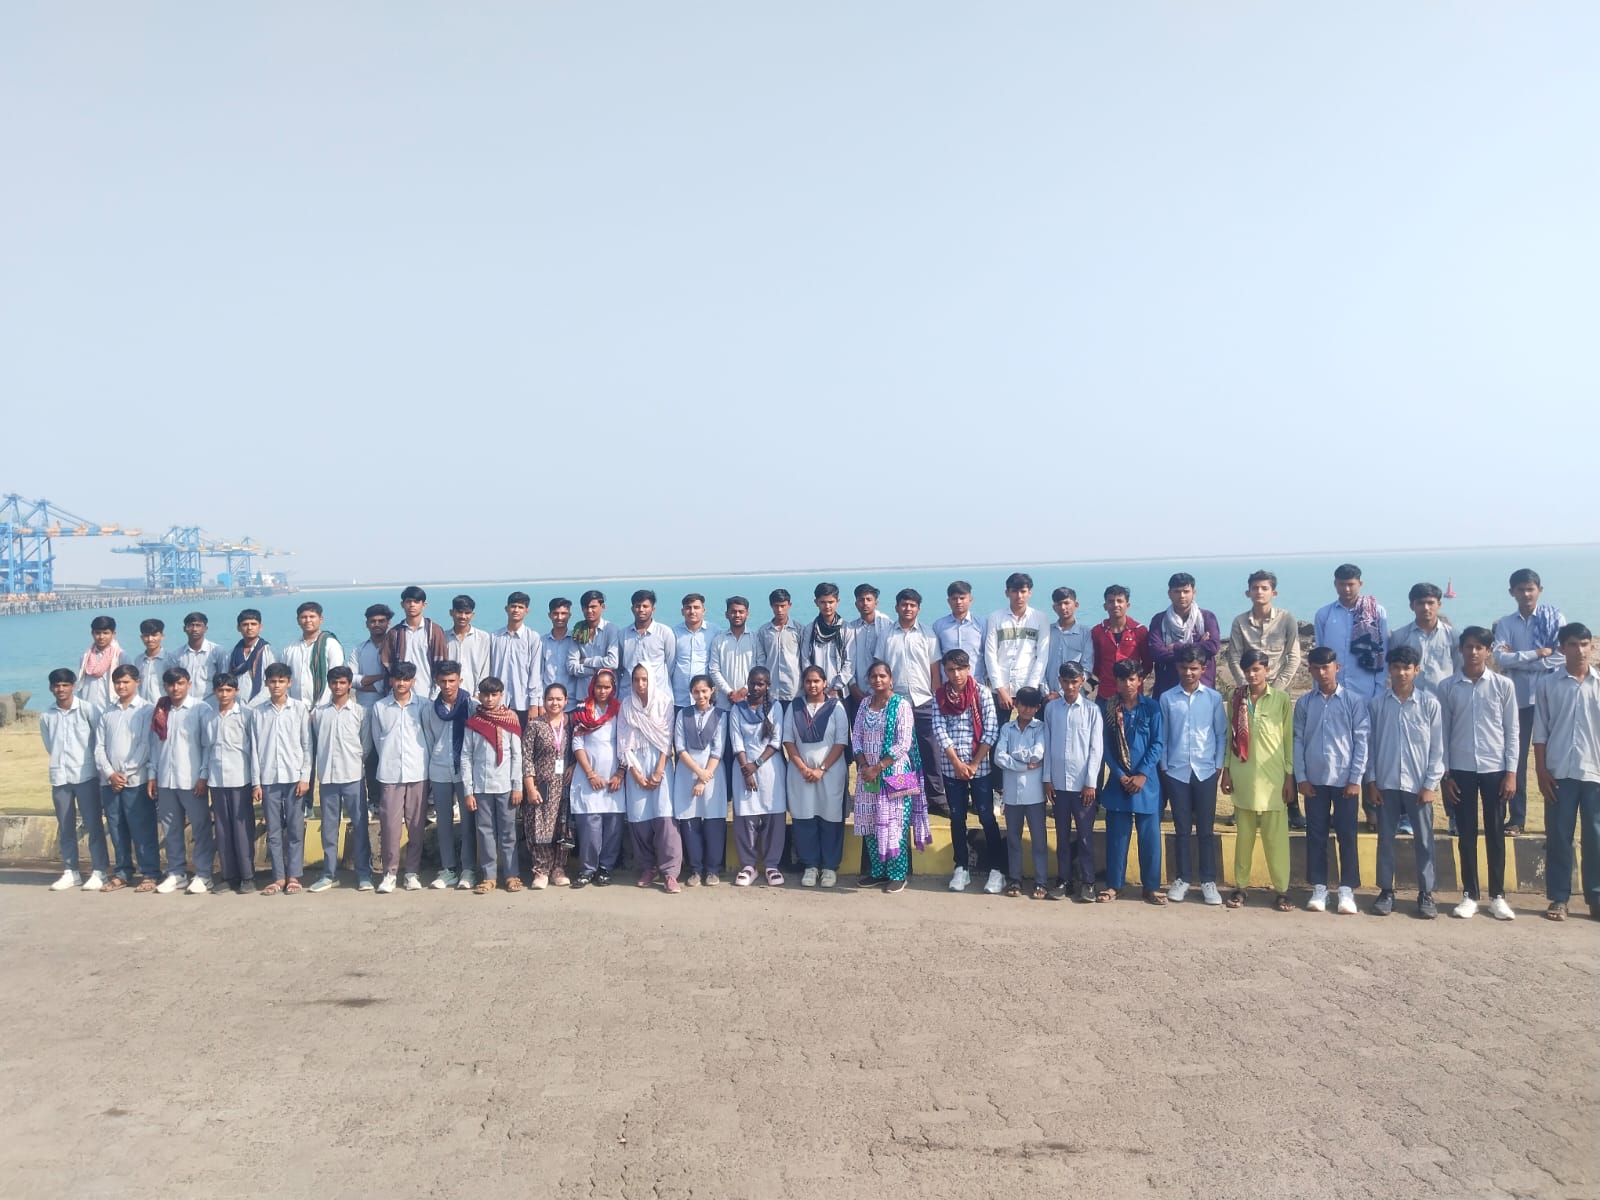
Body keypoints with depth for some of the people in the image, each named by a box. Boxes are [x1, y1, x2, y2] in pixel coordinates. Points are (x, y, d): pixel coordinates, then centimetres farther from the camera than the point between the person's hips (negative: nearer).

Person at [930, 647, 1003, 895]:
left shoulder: (982, 693, -4)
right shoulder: (939, 697, 2)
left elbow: (991, 731, -8)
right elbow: (939, 731, -4)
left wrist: (974, 764, -10)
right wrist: (957, 763, -13)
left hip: (980, 767, -2)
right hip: (950, 768, 2)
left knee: (987, 817, 1)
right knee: (957, 818, 9)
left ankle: (997, 869, 8)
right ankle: (961, 869, 18)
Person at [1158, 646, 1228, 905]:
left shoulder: (1214, 698, 1)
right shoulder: (1166, 698, 1)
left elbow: (1221, 734, 5)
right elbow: (1162, 736, 5)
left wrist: (1219, 766, 0)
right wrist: (1164, 767, 1)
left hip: (1205, 771, 0)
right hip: (1176, 771, 0)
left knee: (1206, 829, 5)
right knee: (1182, 828, 8)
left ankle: (1208, 881, 13)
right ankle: (1183, 878, 17)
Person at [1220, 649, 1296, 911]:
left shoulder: (1281, 700, 1)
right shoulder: (1236, 699, 7)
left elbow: (1289, 739, 2)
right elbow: (1230, 737, 10)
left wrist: (1290, 775, -1)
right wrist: (1226, 771, 4)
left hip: (1272, 778, -2)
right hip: (1243, 778, 2)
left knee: (1276, 836, -1)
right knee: (1244, 835, 8)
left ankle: (1281, 890, 5)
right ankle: (1240, 886, 15)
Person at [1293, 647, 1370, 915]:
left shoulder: (1353, 701, -2)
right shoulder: (1304, 703, 3)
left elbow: (1361, 741, -3)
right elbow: (1298, 741, 4)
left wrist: (1355, 779, -7)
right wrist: (1301, 777, -1)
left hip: (1345, 779, -2)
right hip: (1315, 780, 2)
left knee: (1347, 835, 2)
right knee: (1316, 835, 6)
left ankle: (1347, 890, 9)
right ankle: (1319, 888, 13)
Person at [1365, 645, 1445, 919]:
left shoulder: (1429, 703, -2)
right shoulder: (1376, 704, 1)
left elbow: (1437, 748, 0)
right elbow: (1370, 744, 4)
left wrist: (1431, 784, -5)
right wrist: (1371, 781, 0)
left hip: (1419, 784, -1)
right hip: (1385, 783, 1)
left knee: (1424, 841, 5)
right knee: (1386, 839, 7)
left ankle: (1426, 894, 14)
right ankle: (1386, 891, 16)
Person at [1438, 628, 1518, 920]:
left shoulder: (1504, 685, 0)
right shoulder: (1448, 687, 1)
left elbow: (1512, 731, 2)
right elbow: (1443, 732, 4)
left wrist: (1511, 772, -4)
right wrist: (1445, 774, 0)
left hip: (1495, 768, 0)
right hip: (1461, 769, 0)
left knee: (1495, 834, 5)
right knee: (1466, 834, 5)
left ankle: (1497, 896, 15)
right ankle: (1470, 895, 14)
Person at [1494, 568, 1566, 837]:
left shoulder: (1554, 619, 0)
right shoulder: (1505, 624, 5)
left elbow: (1560, 658, -11)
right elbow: (1500, 657, -10)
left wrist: (1517, 659, -11)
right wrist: (1538, 653, -14)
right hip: (1518, 699, 2)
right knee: (1517, 758, 4)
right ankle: (1516, 818, 12)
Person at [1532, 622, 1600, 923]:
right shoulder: (1548, 684, 2)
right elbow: (1540, 733, 3)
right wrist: (1542, 771, -3)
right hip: (1560, 772, 0)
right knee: (1558, 837, 4)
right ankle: (1558, 898, 11)